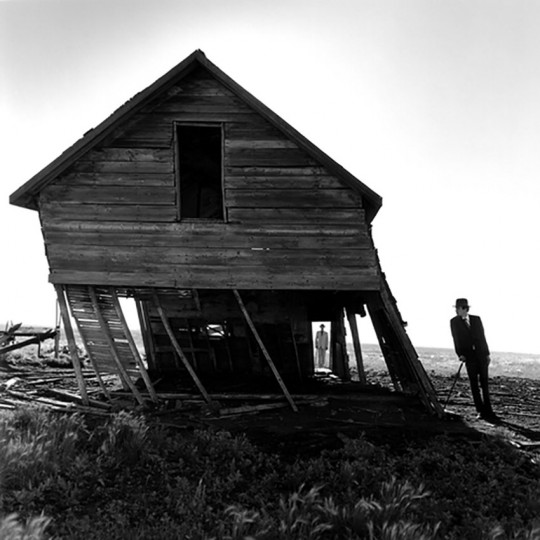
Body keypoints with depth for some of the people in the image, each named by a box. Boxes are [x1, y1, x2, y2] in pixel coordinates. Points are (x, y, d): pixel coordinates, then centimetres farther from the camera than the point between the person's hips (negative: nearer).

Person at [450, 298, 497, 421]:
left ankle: (488, 410, 9)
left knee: (484, 382, 3)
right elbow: (456, 339, 0)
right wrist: (460, 354, -11)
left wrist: (487, 353, 6)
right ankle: (481, 411, 1)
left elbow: (482, 336, 10)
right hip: (469, 356, -2)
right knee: (474, 383, -2)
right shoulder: (454, 322, 4)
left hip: (481, 354, 2)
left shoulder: (476, 319, 9)